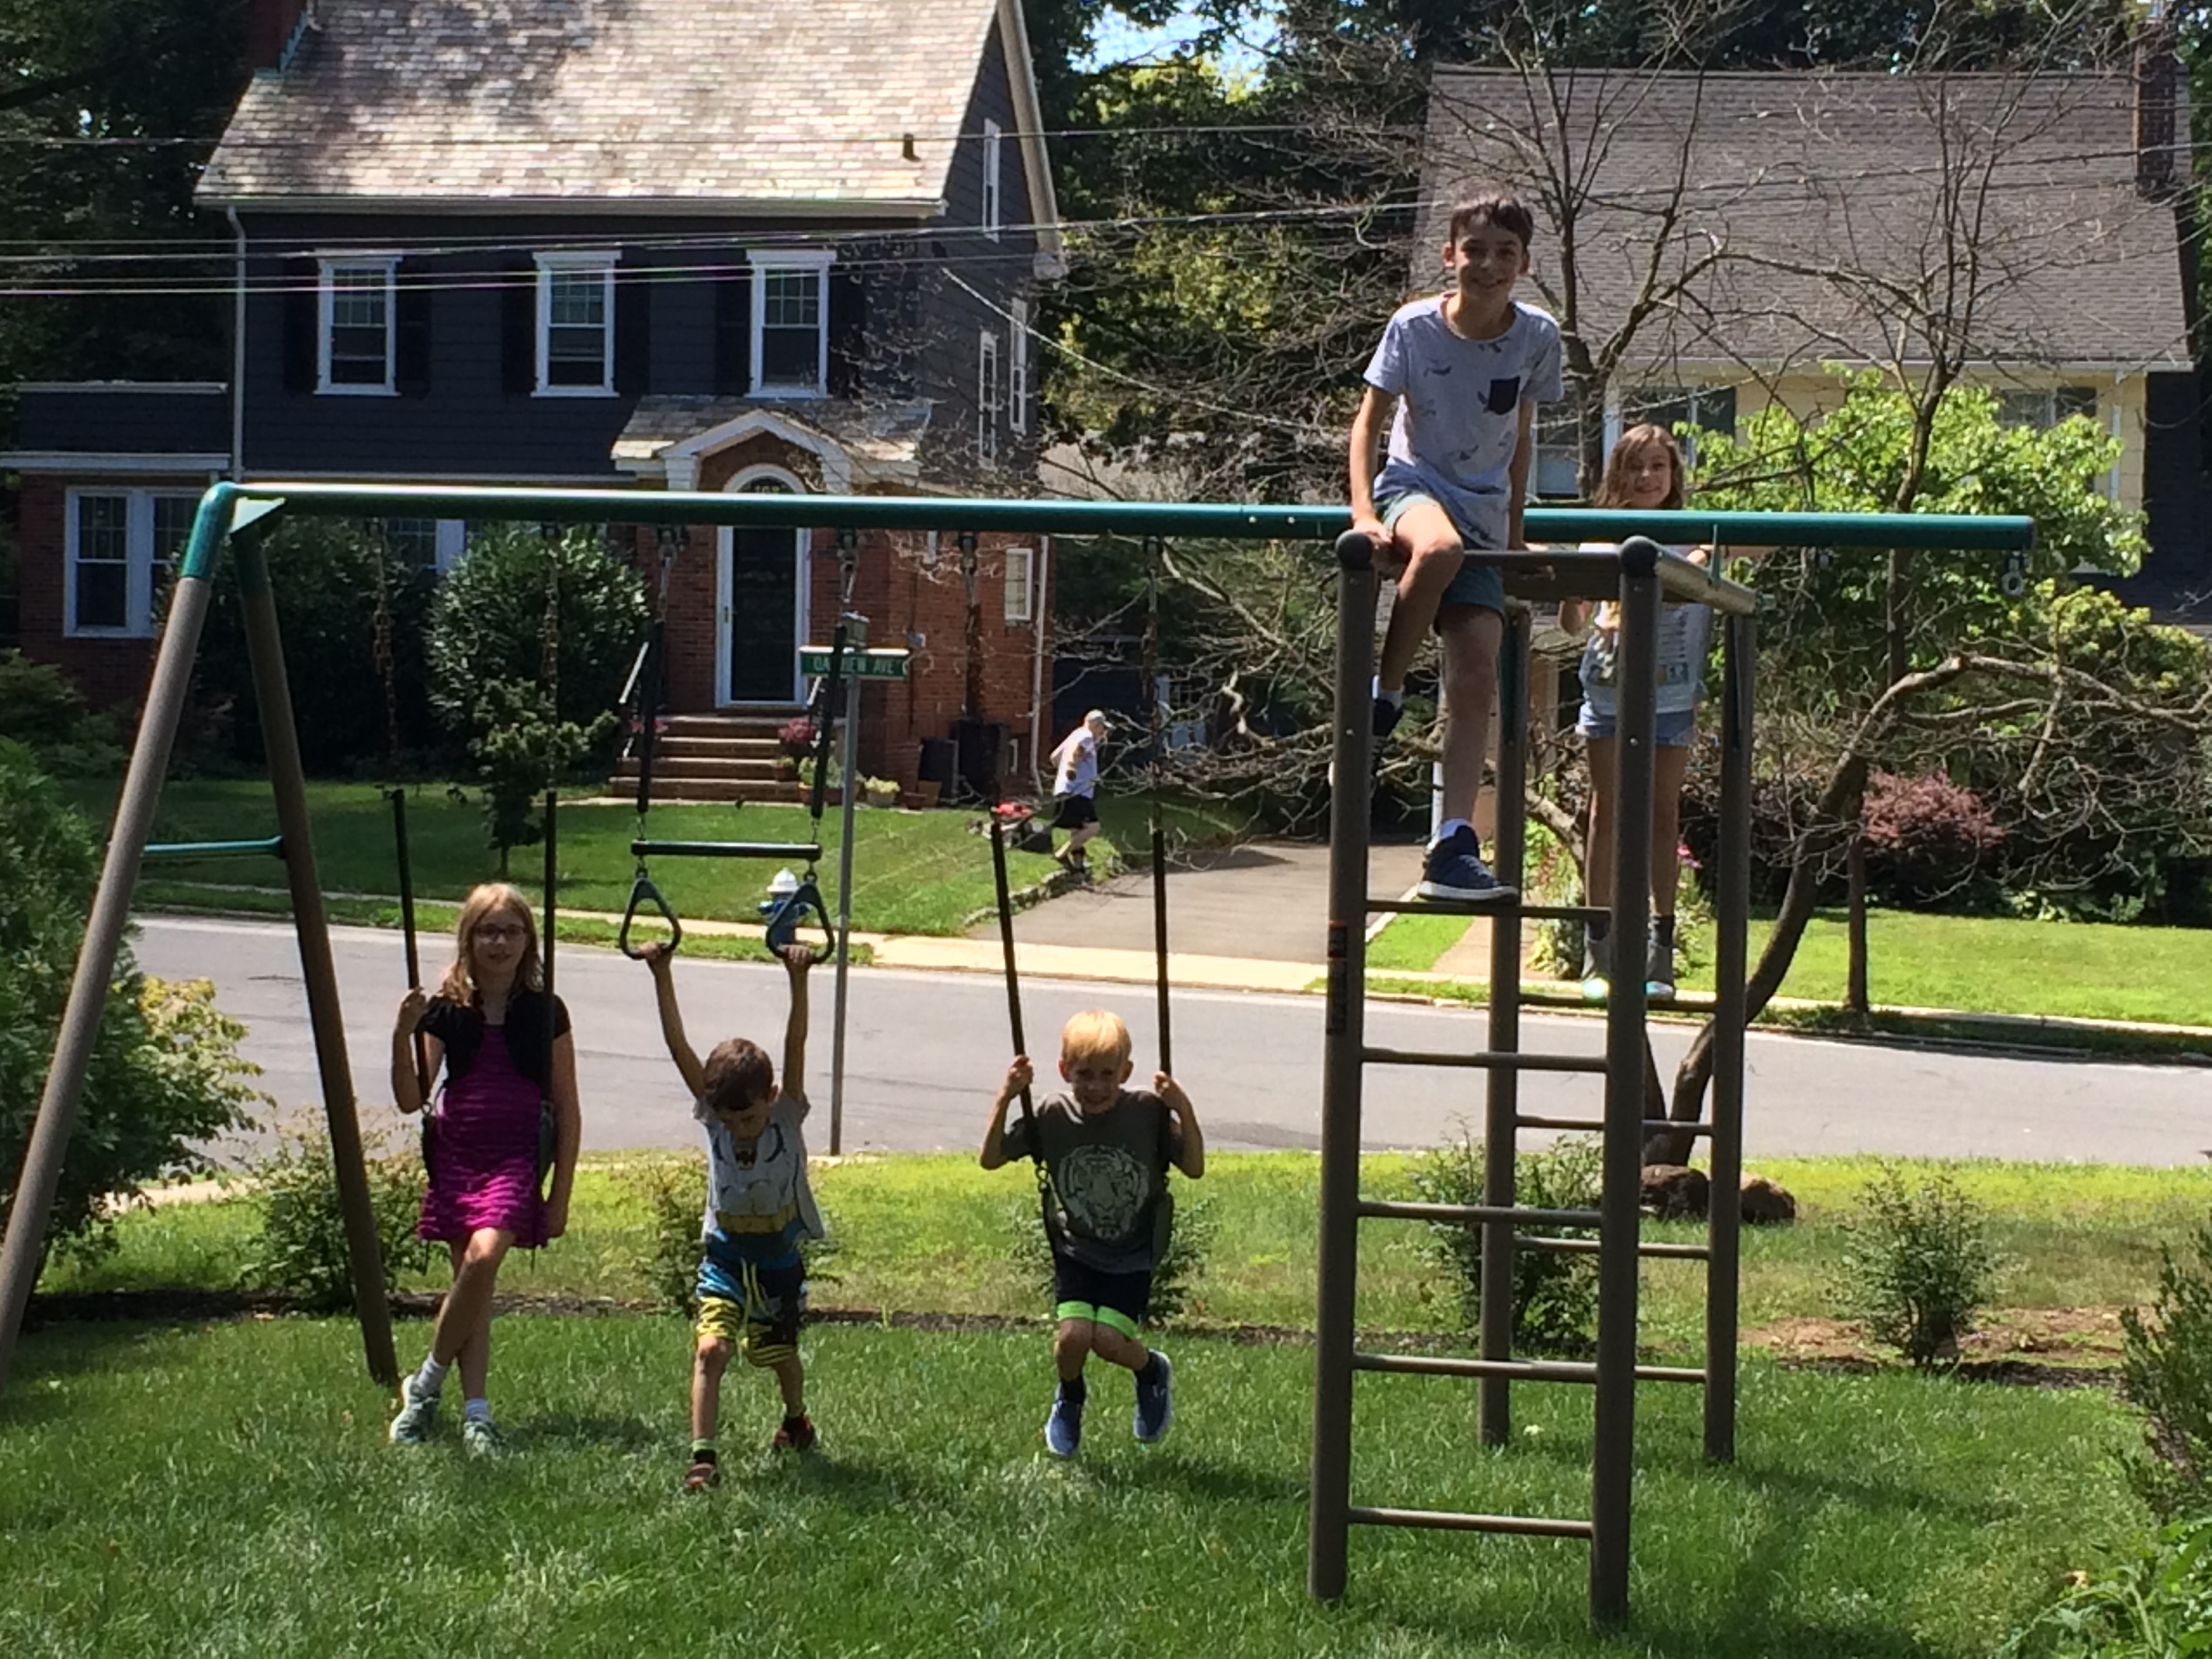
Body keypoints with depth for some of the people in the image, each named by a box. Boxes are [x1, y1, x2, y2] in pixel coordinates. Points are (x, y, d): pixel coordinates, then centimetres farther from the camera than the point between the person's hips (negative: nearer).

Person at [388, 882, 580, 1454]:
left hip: (516, 1158, -2)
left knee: (484, 1256, -23)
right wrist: (402, 1036, -17)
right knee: (471, 1279, 1)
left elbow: (567, 1111, 4)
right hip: (456, 1156, 2)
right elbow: (411, 1100, -1)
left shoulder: (545, 1013, 0)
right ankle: (475, 1413, 5)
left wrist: (561, 1194, 1)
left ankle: (425, 1386, -7)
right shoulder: (446, 1011, 3)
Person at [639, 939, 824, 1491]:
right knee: (710, 1349, -18)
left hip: (778, 1261, 0)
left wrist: (798, 979, -37)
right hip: (724, 1259, 0)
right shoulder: (713, 1119, -10)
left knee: (779, 1353, 15)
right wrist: (662, 976, -24)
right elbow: (678, 1047, -16)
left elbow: (795, 1046, -26)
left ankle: (796, 1420, 45)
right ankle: (702, 1455, -19)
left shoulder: (787, 1119, -14)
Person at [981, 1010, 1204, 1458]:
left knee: (1108, 1339, -19)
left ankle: (1153, 1371, 17)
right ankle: (1069, 1400, 16)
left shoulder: (1148, 1112, -13)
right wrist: (1005, 1099, -18)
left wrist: (1184, 1111, -25)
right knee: (1073, 1335, -19)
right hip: (1077, 1252, 2)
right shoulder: (1053, 1116, -9)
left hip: (1132, 1257, -1)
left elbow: (1195, 1168, -11)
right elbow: (991, 1159, -6)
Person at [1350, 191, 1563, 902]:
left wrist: (1513, 534, 9)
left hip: (1484, 508, 3)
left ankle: (1453, 845, -12)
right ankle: (1385, 693, -19)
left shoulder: (1537, 337, -2)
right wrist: (1363, 512, -18)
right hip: (1412, 485, -3)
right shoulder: (1414, 327, -8)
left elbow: (1519, 437, 10)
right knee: (1440, 547, -41)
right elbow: (1368, 421, -4)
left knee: (1477, 676, -11)